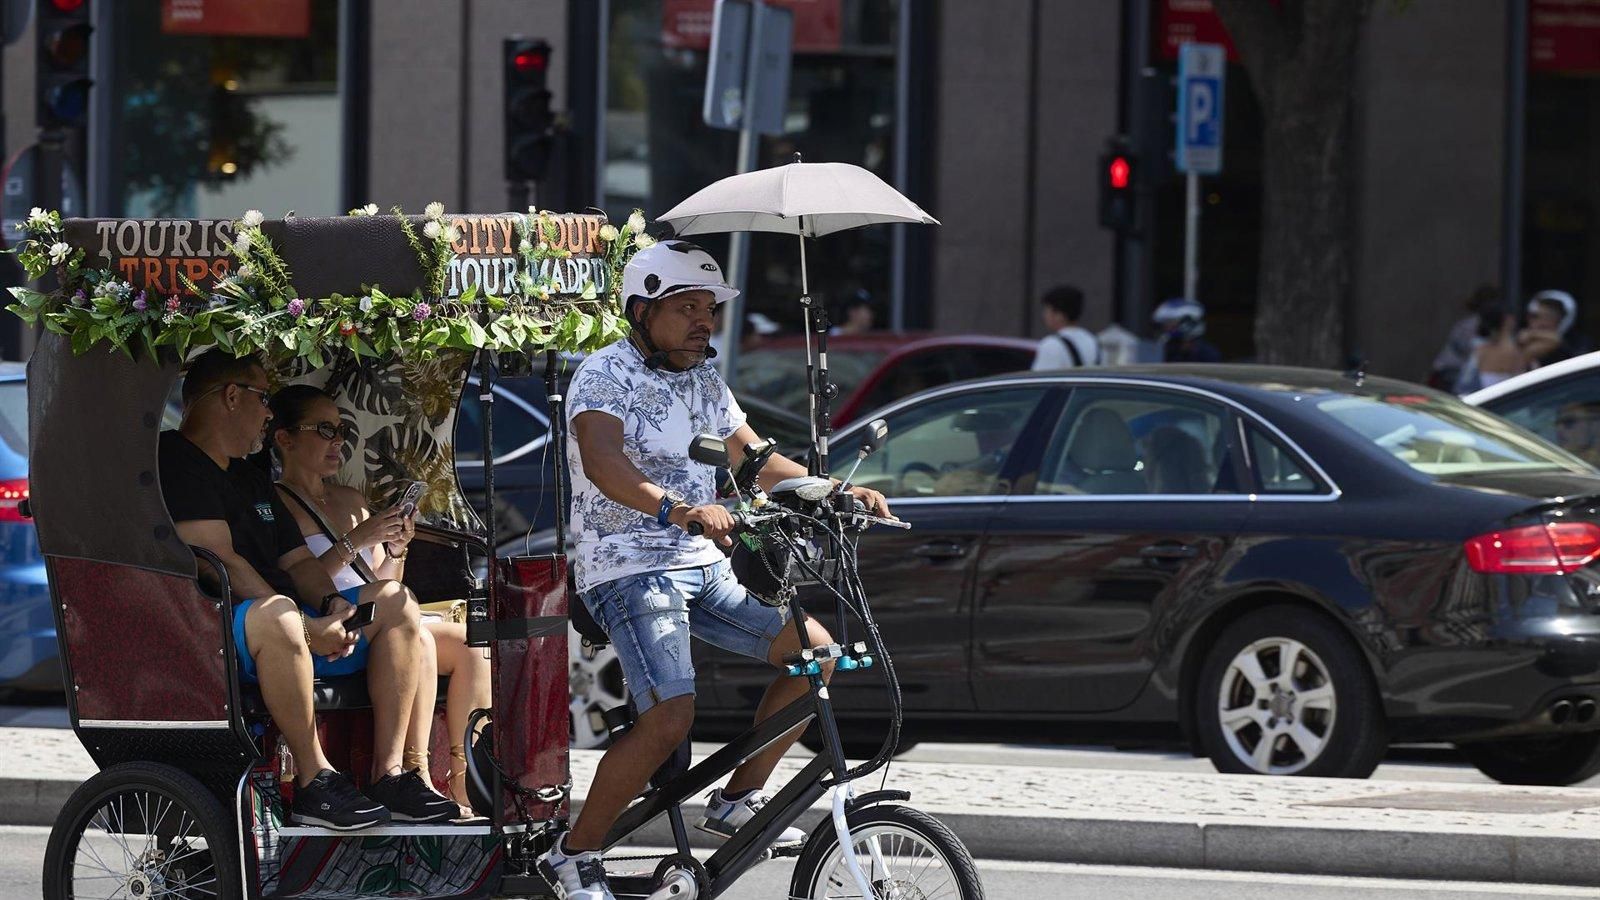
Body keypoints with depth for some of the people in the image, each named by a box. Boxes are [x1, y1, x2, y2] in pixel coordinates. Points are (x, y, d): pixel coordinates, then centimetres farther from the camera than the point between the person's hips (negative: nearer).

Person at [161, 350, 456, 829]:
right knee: (275, 614, -40)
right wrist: (307, 629, -21)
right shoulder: (176, 462, -8)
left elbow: (297, 561, 21)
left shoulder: (251, 479, 25)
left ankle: (388, 773, -7)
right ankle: (315, 780, -32)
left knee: (395, 601, 3)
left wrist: (331, 605, -3)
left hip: (287, 631, 10)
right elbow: (221, 563, -18)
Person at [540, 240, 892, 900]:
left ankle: (737, 801, 11)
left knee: (814, 650, 2)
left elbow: (756, 461, 22)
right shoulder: (606, 376, -11)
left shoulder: (704, 385, 16)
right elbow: (604, 462, -29)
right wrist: (676, 510, -46)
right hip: (630, 571, -9)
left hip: (703, 569, 9)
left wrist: (838, 493, 8)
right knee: (669, 717, -24)